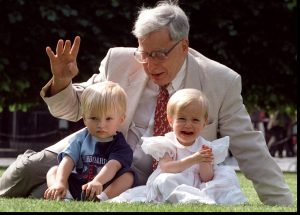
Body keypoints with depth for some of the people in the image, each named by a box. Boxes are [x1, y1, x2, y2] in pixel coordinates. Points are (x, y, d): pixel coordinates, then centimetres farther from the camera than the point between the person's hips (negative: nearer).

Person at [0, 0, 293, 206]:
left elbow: (249, 150, -4)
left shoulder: (221, 83, -9)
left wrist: (282, 205, -7)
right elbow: (72, 108, 9)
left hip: (145, 182, -3)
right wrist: (61, 82, -14)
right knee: (29, 168, -23)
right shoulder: (118, 62, -3)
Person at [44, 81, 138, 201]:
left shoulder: (120, 145, -1)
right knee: (53, 171, -7)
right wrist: (60, 183, -24)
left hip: (104, 188, -3)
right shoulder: (81, 139, 10)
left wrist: (98, 181, -44)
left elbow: (113, 166, -22)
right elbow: (68, 161, -4)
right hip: (75, 188, 3)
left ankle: (101, 199, -46)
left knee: (129, 175, -24)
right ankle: (64, 196, -35)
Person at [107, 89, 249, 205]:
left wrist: (204, 163, -20)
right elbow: (166, 168, -16)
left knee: (226, 173, -11)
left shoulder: (205, 147, 11)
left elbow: (207, 179, 3)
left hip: (198, 187, 3)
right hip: (170, 190, -3)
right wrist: (193, 160, -26)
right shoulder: (166, 144, 4)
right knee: (164, 180, -34)